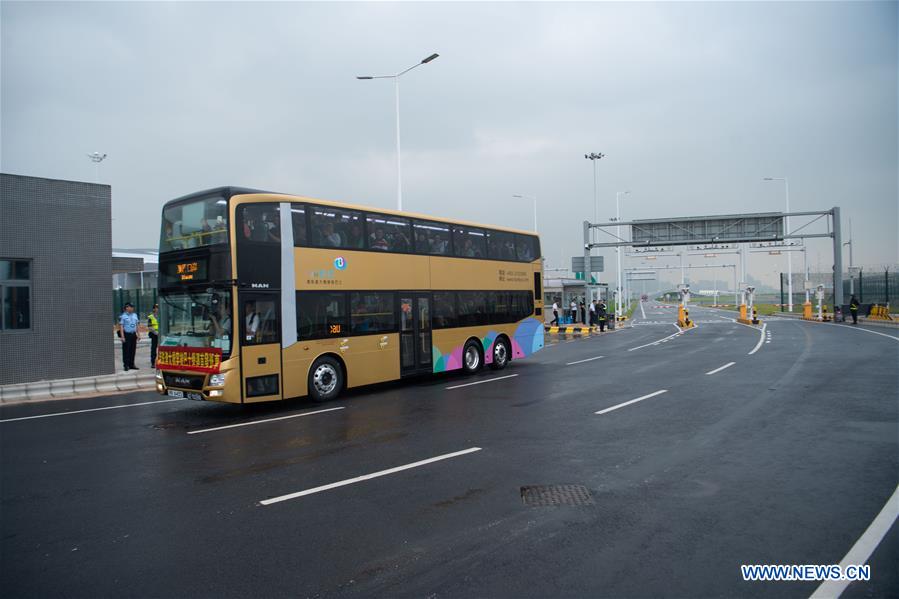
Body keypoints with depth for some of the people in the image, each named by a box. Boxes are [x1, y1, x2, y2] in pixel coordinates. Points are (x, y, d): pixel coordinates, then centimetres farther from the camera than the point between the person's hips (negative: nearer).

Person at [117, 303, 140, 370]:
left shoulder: (135, 315, 14)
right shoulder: (123, 316, -5)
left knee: (133, 350, 8)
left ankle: (131, 365, 16)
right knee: (126, 351, -3)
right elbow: (121, 327, -9)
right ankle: (126, 365, 2)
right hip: (126, 335, -6)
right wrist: (122, 336, -16)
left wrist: (138, 334, 13)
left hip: (133, 334, 6)